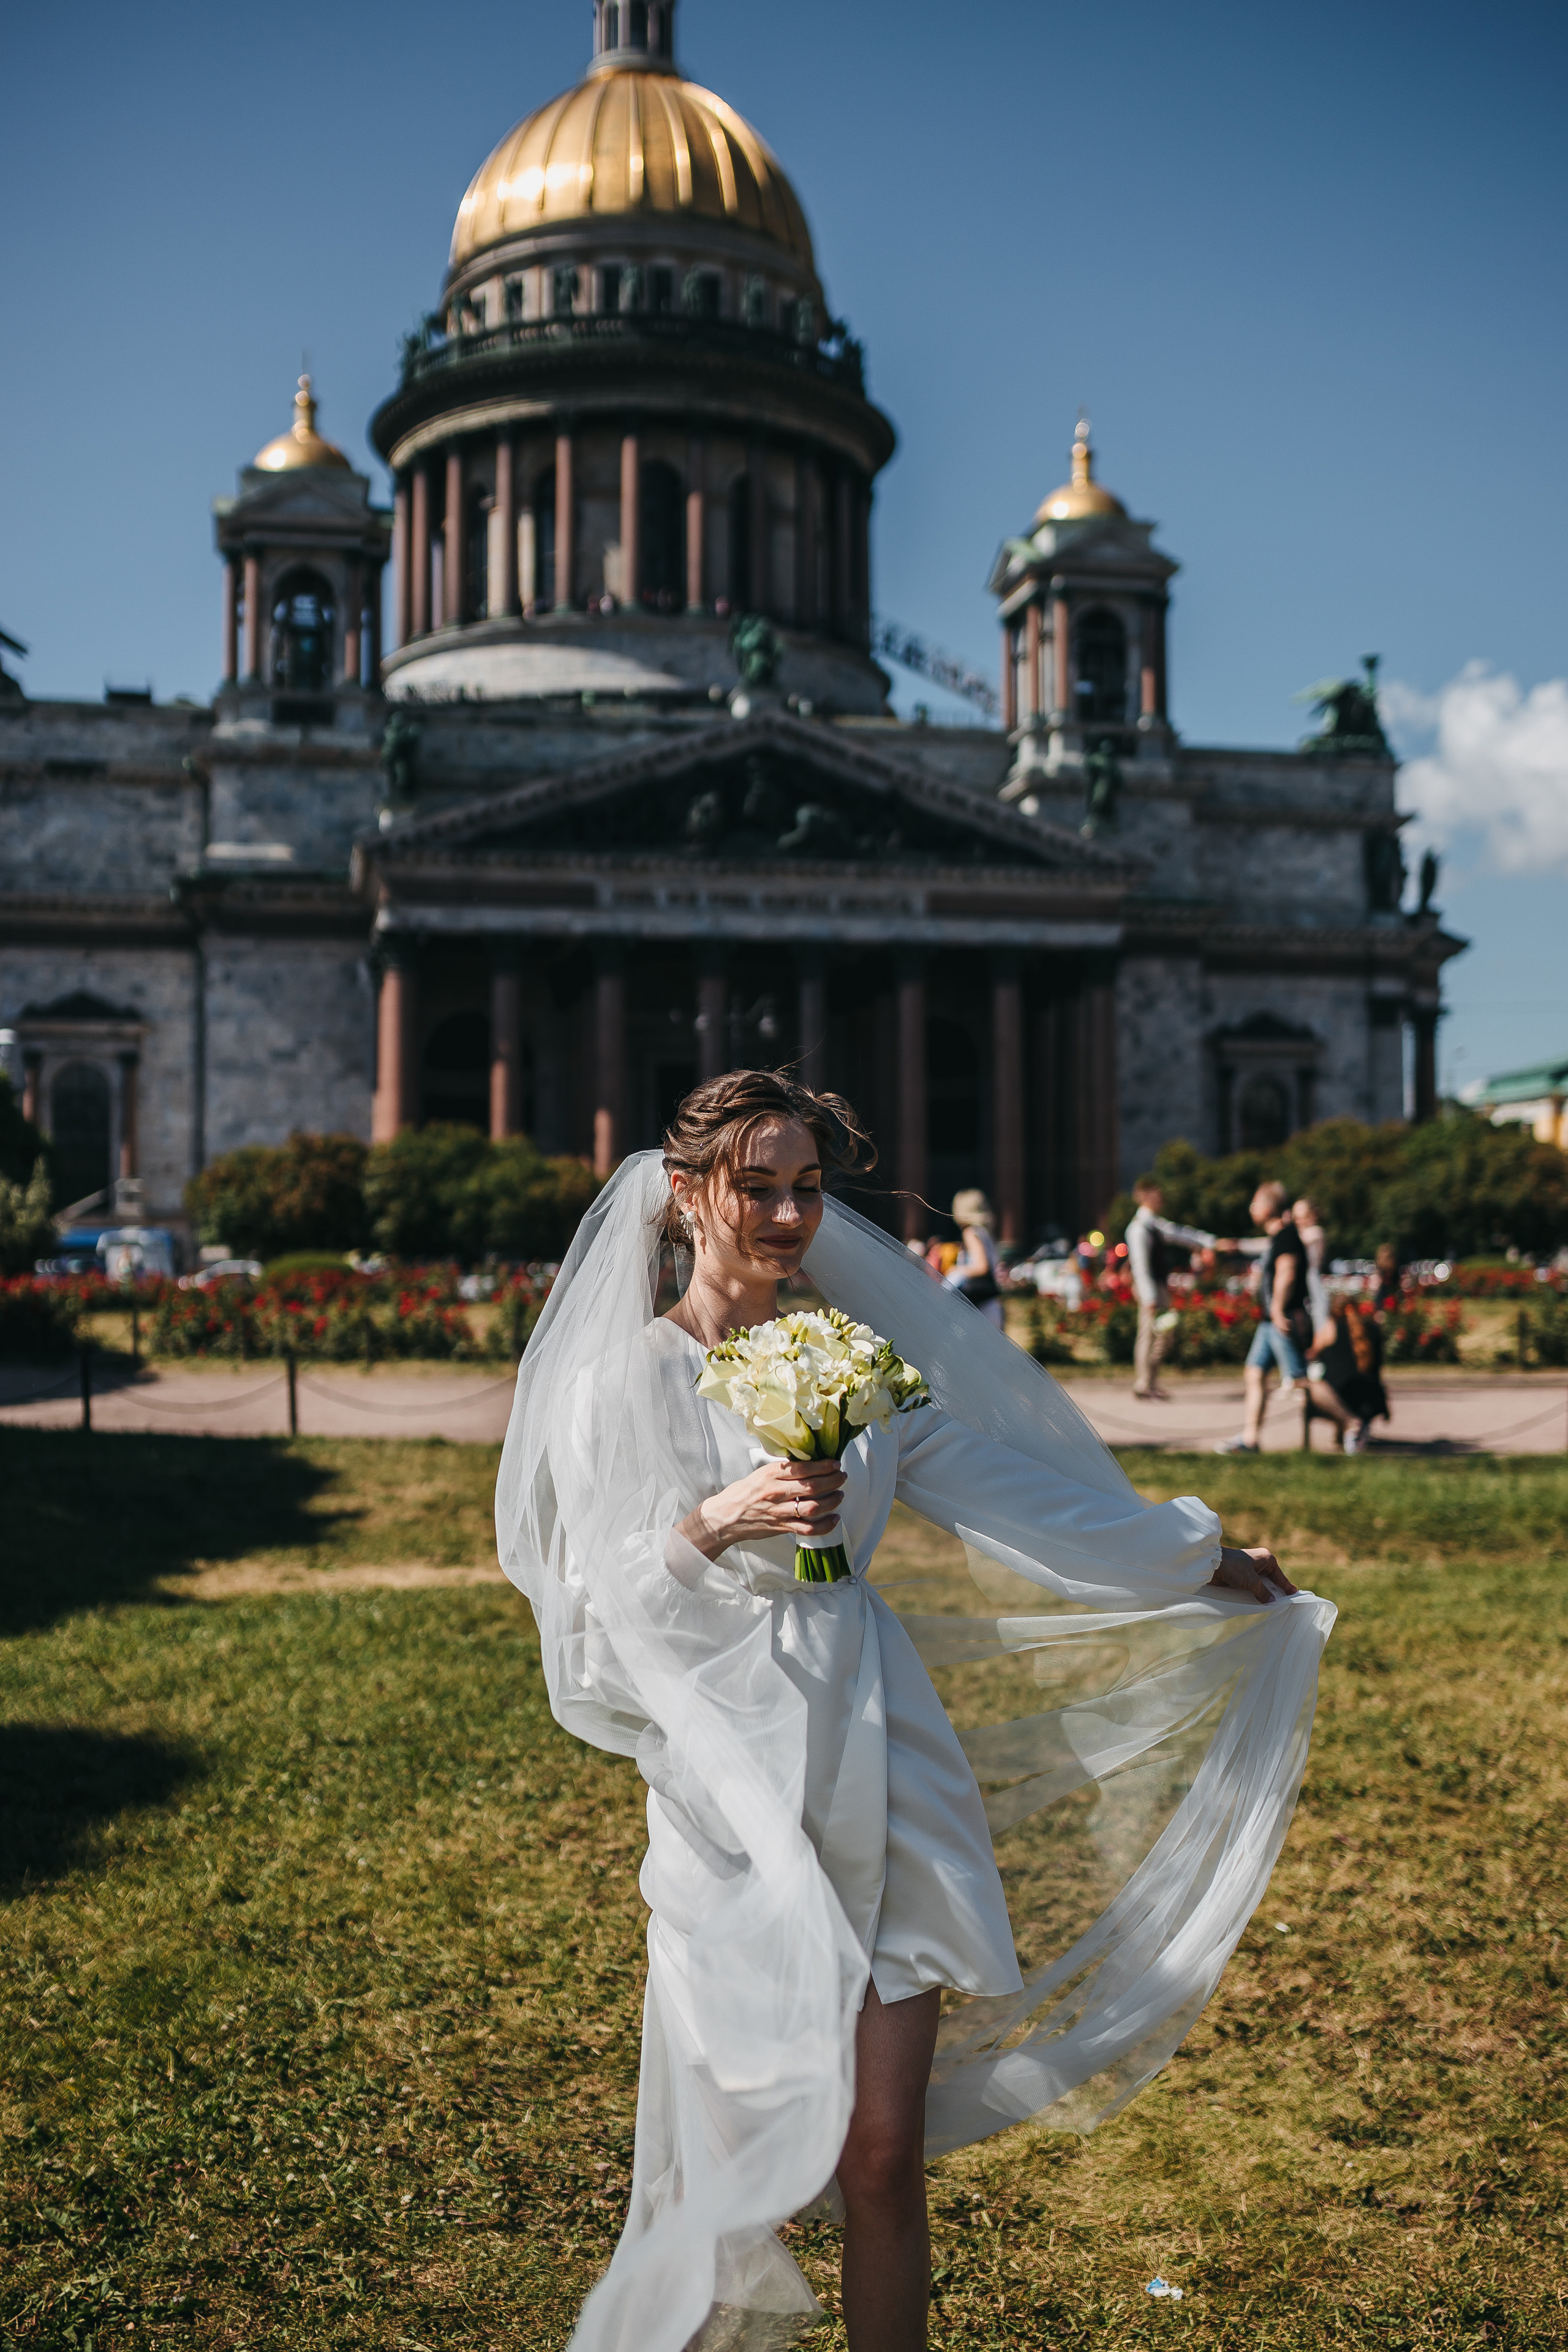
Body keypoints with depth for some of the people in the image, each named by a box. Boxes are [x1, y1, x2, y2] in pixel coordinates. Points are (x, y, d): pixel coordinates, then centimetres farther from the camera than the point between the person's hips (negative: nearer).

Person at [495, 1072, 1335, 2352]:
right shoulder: (622, 1378, -3)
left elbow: (1010, 1491, 15)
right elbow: (609, 1599, -5)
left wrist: (1196, 1560, 23)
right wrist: (715, 1525, -22)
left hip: (877, 1776, 3)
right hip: (737, 1792, -2)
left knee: (885, 2156, 3)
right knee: (738, 2145, 6)